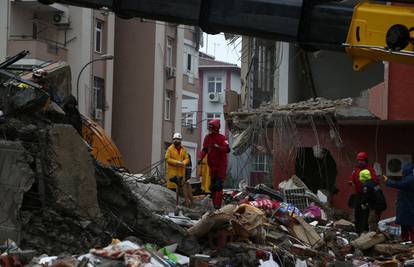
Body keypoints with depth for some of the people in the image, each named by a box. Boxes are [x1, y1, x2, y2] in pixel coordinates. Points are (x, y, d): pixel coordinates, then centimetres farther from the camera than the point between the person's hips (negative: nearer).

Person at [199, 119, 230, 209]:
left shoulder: (222, 138, -12)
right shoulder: (207, 137, 6)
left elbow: (227, 149, -22)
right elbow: (205, 149, 14)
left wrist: (218, 147, -34)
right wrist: (201, 158, 0)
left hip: (221, 165, -6)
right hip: (212, 164, 6)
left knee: (219, 185, -10)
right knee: (213, 185, 10)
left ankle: (217, 204, -12)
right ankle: (214, 203, 18)